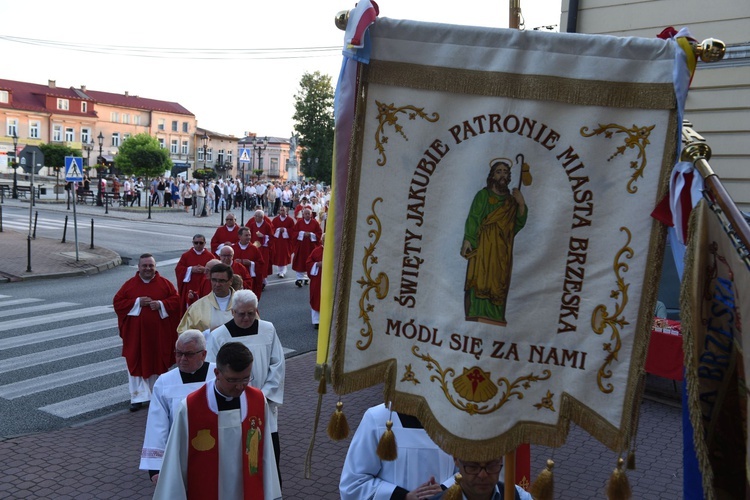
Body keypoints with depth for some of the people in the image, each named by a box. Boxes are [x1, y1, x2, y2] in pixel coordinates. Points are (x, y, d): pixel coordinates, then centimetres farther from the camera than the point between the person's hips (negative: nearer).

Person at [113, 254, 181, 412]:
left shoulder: (165, 283, 2)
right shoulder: (130, 284, 3)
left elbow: (176, 301, 0)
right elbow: (117, 302, -1)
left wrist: (161, 304, -17)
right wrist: (137, 302, -13)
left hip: (159, 333, 0)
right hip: (135, 333, 0)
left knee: (157, 363, 8)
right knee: (136, 364, 2)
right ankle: (138, 397, 9)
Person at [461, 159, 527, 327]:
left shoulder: (512, 200, 16)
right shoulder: (483, 195, 7)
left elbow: (520, 223, 7)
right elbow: (472, 218, -1)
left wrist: (521, 203, -7)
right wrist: (467, 240, -14)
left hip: (502, 250, 3)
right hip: (483, 247, -3)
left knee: (498, 283, -1)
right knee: (480, 280, -11)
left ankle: (494, 318, -1)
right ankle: (477, 317, -12)